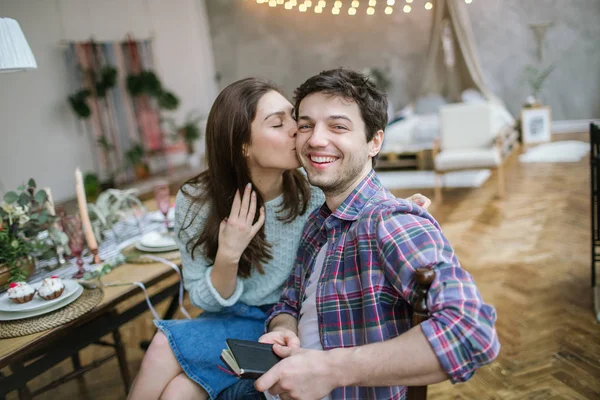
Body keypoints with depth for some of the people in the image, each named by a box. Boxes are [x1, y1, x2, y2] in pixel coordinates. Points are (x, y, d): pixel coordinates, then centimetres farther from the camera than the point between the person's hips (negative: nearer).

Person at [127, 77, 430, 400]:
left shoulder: (314, 194, -16)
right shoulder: (196, 202, -14)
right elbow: (205, 301, -7)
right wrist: (227, 256, -26)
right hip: (230, 320, 2)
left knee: (166, 347, -20)